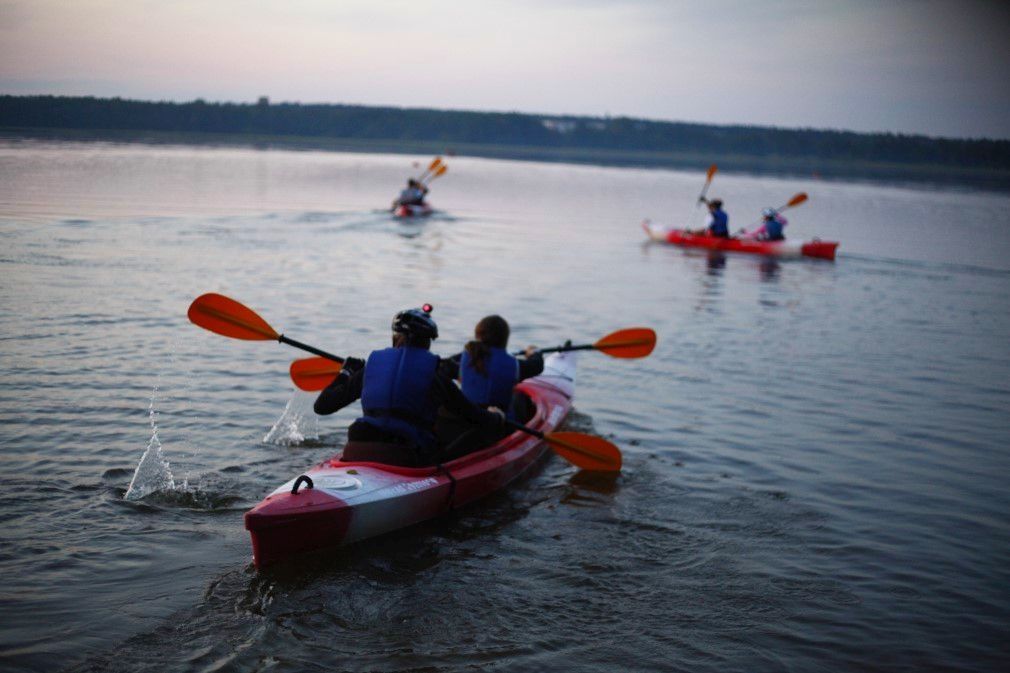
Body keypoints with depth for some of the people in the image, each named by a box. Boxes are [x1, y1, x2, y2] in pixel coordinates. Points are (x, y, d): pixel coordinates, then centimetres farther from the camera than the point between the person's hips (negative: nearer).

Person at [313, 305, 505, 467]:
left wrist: (345, 373, 33)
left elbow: (321, 406, 17)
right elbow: (473, 416, 12)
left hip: (358, 457, 3)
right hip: (411, 462, -3)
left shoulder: (371, 366, 11)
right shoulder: (434, 374, 5)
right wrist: (496, 417, 35)